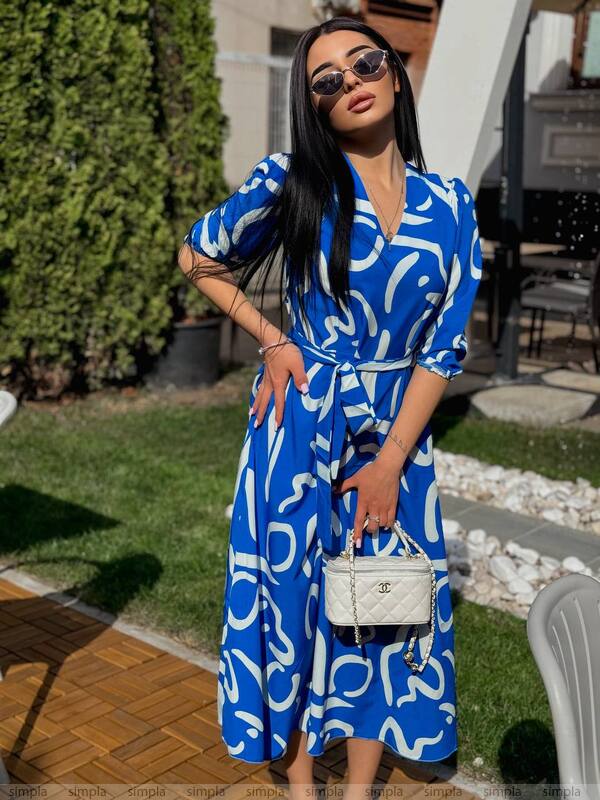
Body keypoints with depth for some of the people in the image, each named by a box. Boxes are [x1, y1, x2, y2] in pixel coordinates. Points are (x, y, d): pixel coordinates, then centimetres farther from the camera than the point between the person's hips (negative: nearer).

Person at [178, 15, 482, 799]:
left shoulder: (449, 202, -2)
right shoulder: (291, 183, -7)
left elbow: (445, 346, -3)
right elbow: (198, 256, 7)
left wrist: (391, 460, -8)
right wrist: (272, 339, -3)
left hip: (398, 432, 2)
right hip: (302, 422, -2)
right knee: (292, 593, 7)